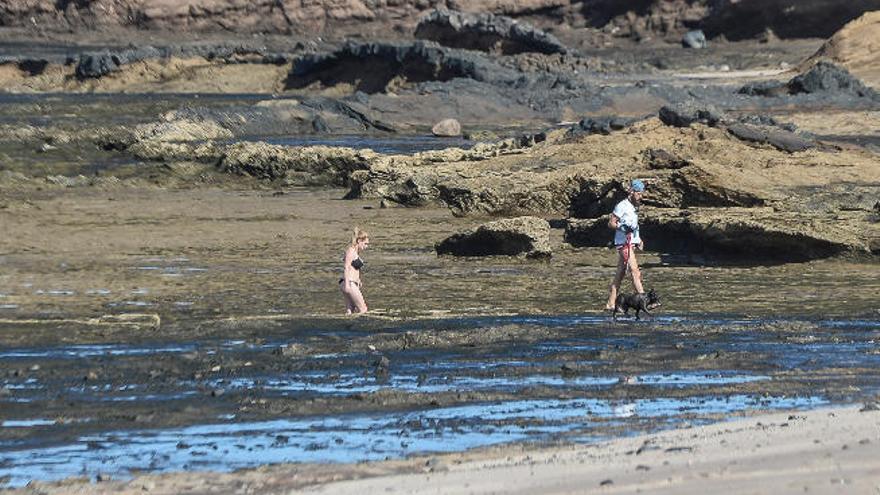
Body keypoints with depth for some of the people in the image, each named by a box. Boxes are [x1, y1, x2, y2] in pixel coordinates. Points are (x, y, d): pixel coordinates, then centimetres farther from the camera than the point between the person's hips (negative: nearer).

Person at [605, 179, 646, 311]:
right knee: (635, 271, -14)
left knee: (620, 273, 7)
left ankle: (610, 304, 8)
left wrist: (639, 240, 20)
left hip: (631, 243, 9)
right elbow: (611, 223, -10)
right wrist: (622, 228, -25)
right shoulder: (622, 206, -10)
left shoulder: (634, 207, 18)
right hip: (624, 243, -9)